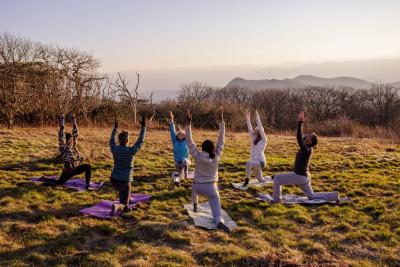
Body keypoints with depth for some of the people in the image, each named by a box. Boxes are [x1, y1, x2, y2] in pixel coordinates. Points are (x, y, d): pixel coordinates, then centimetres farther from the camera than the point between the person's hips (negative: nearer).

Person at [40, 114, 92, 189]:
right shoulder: (63, 147, -13)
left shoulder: (74, 145, 1)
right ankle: (44, 179, 33)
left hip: (76, 169, 5)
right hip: (68, 171, -5)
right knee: (59, 183, 6)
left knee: (88, 167, -17)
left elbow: (76, 134, 3)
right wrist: (61, 126, -30)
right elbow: (61, 137, -24)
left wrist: (74, 123, 1)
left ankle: (87, 185, -9)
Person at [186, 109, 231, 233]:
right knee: (216, 207, -6)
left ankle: (195, 206, 45)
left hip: (198, 187, 1)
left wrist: (188, 123, -12)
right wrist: (221, 121, -4)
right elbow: (221, 139, -6)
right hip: (211, 188, -1)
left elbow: (189, 141, -11)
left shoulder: (197, 156, -13)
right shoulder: (217, 157, -10)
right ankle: (219, 221, -37)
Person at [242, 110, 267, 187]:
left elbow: (260, 128, -15)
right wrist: (248, 117, 2)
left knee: (248, 163, -37)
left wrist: (257, 117, -18)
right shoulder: (253, 139, 11)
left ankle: (246, 181, -30)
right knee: (261, 181, 17)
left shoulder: (263, 140, -5)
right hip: (255, 163, 8)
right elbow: (250, 128, 6)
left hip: (260, 162, -8)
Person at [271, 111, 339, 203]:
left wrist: (300, 123, -32)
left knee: (277, 178, -3)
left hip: (299, 176, -10)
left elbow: (299, 138, -32)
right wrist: (300, 122, 6)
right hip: (303, 176, 10)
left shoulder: (306, 150, -21)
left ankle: (276, 199, 4)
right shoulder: (307, 147, 4)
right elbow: (301, 135, 12)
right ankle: (335, 196, 14)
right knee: (311, 196, 17)